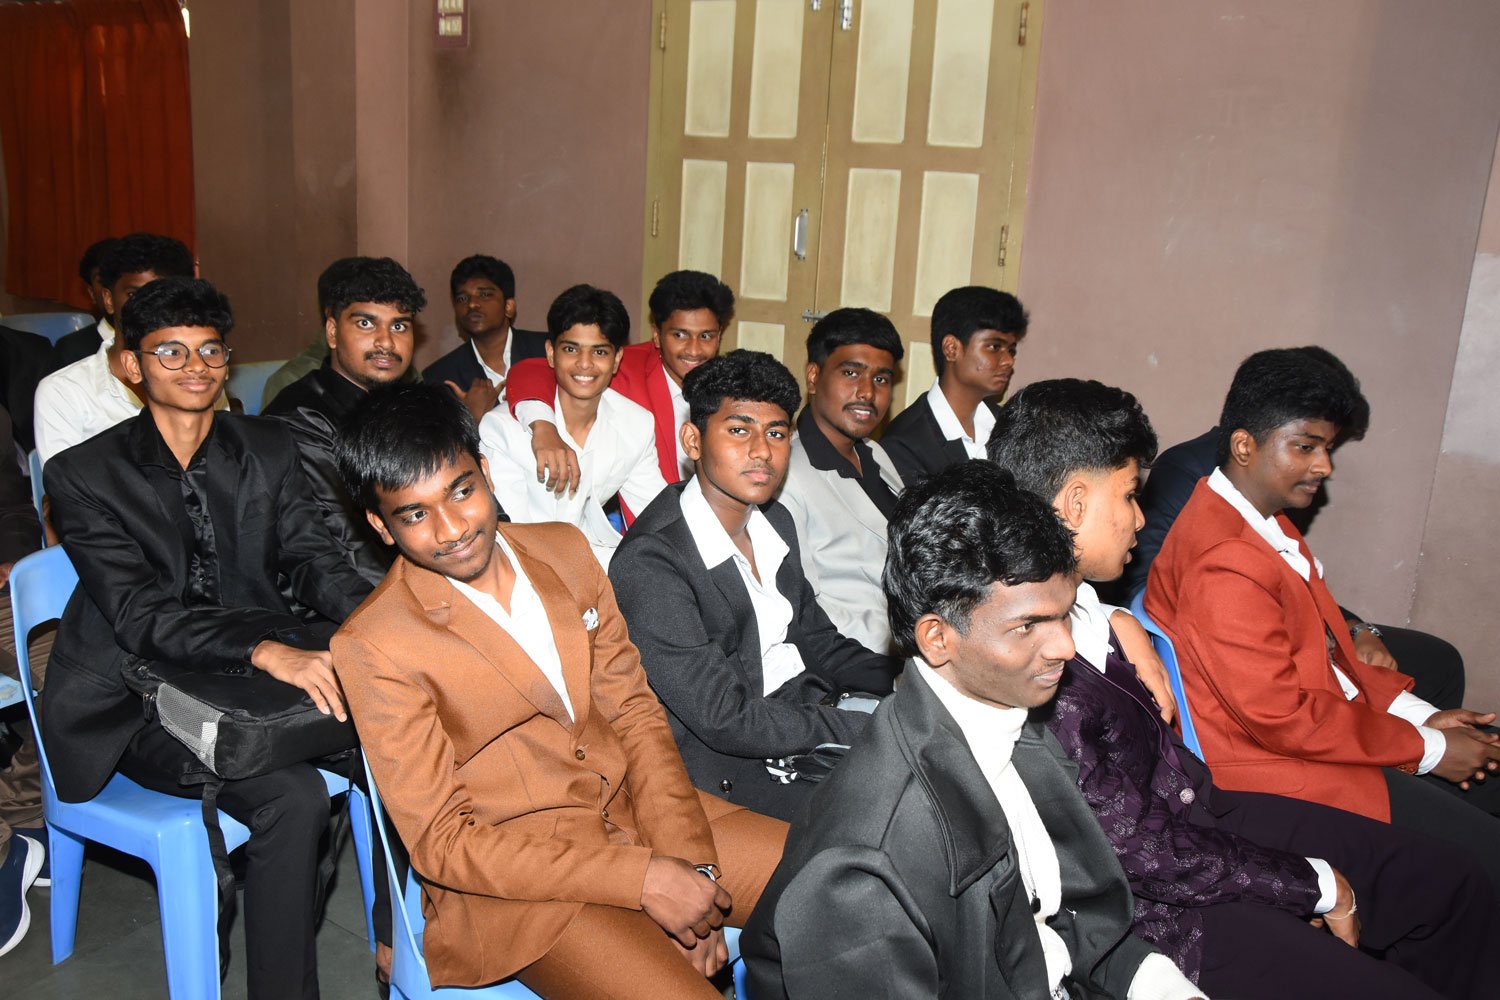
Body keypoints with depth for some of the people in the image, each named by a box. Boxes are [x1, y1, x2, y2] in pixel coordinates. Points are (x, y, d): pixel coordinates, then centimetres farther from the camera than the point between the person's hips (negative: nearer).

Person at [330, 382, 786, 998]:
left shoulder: (564, 551, 5)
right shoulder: (374, 647, -12)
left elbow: (633, 710, 6)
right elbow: (440, 841, -13)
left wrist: (687, 860, -8)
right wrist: (643, 879, -19)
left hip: (635, 812, 6)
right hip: (511, 882, -5)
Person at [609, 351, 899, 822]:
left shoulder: (774, 521, 7)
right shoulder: (651, 561, -20)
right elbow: (726, 720, -22)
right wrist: (877, 728, -21)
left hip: (809, 709, 8)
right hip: (733, 766, -8)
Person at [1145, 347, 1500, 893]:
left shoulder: (1264, 519, 8)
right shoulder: (1223, 562, -25)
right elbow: (1278, 715, -24)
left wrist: (1417, 712, 3)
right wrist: (1426, 747, -14)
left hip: (1328, 720, 11)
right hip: (1273, 763, -10)